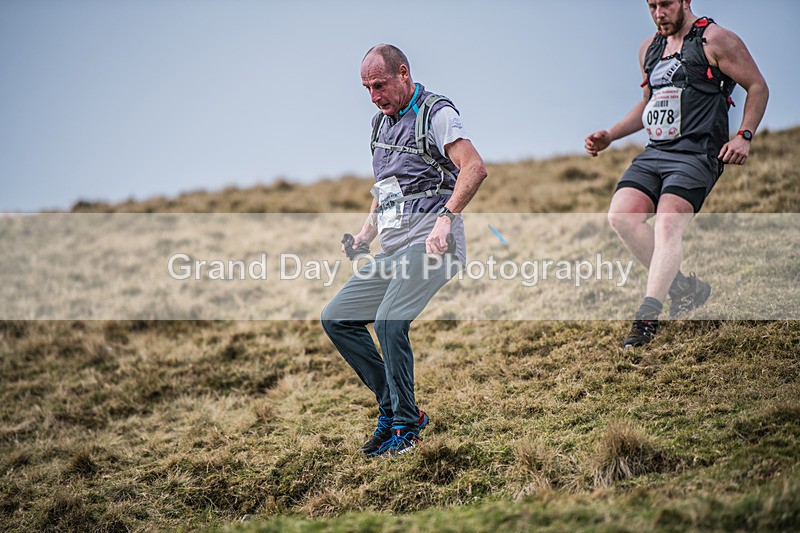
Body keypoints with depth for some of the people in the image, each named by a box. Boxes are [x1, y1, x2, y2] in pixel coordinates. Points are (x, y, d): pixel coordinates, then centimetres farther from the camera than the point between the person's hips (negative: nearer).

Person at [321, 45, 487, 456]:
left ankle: (406, 425, -12)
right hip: (394, 249, 9)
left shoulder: (436, 114, -7)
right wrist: (367, 230, 17)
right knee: (336, 318, 3)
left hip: (431, 242, -9)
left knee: (389, 322, -26)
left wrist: (445, 218, -32)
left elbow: (474, 168, -21)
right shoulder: (381, 121, 18)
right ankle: (392, 406, 8)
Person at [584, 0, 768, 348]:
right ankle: (683, 288, 1)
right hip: (655, 152, 7)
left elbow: (758, 87, 1)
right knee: (621, 215, -12)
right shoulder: (649, 49, 19)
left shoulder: (716, 40, -1)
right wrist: (609, 136, 20)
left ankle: (647, 316, -29)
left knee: (667, 225, -24)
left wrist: (744, 137, -13)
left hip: (697, 154, -7)